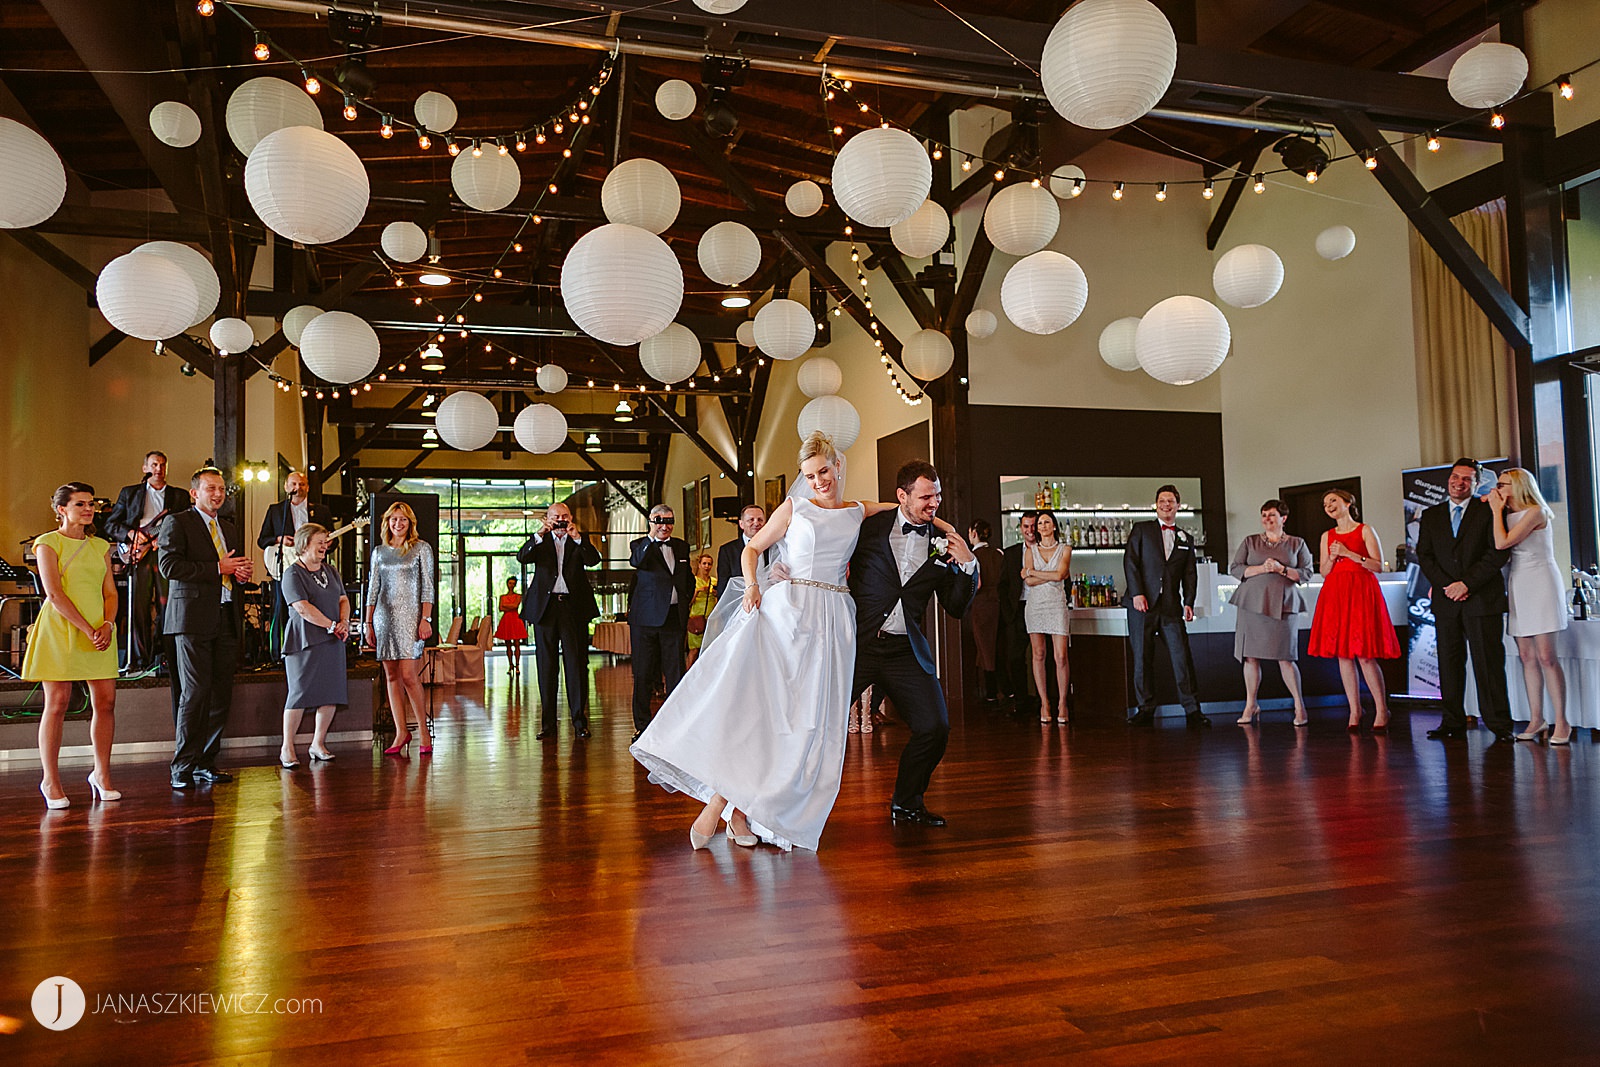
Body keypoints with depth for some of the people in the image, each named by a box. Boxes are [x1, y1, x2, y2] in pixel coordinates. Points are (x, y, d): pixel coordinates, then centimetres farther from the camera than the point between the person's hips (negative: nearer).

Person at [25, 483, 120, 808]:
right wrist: (87, 630, -17)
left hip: (100, 630, 5)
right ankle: (50, 781, 8)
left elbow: (110, 592, 12)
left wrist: (107, 625, -7)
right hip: (60, 629, -5)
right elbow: (54, 594, -10)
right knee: (57, 704, -2)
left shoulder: (100, 546, 15)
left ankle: (101, 774, 12)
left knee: (106, 702, 1)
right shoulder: (48, 543, -1)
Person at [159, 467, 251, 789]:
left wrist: (242, 574, 6)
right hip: (194, 619, -6)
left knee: (221, 695, 5)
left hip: (227, 620, 6)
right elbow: (169, 565, -12)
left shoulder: (230, 529, 22)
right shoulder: (177, 523, 2)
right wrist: (217, 568, -14)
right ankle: (182, 767, -1)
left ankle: (205, 762, 14)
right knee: (195, 692, -9)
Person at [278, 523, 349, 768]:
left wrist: (344, 623, -3)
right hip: (305, 641, -7)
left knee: (331, 694, 4)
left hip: (332, 641, 7)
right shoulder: (293, 574, -6)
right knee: (300, 693, -7)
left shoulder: (330, 571, 17)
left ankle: (318, 744, 16)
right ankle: (287, 749, 3)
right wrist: (332, 626, -13)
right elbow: (303, 609, -14)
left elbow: (343, 600, 16)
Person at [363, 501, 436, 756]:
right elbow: (373, 589, 14)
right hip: (384, 616, 4)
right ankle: (401, 732, 9)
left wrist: (425, 619, -11)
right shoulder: (379, 551, 14)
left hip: (410, 615, -4)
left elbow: (427, 586, -2)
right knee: (391, 677, 4)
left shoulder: (421, 548, 3)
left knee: (408, 675, -11)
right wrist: (368, 623, 9)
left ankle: (424, 729, 1)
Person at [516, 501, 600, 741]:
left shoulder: (580, 540, 12)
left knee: (576, 665, -3)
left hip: (574, 607, -1)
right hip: (545, 606, 1)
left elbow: (594, 560, -6)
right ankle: (548, 723, 9)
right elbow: (522, 558, -6)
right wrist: (539, 534, -18)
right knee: (546, 667, 3)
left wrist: (577, 537, -17)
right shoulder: (539, 541, 13)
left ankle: (579, 721, 1)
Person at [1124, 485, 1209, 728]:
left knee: (1182, 657, -5)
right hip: (1142, 604, -2)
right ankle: (1146, 710, 9)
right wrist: (1137, 593, -11)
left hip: (1171, 607, 2)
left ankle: (1192, 711, -1)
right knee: (1142, 659, 1)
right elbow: (1130, 561, -1)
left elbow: (1190, 573, 14)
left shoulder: (1186, 539, 17)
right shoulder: (1141, 529, 8)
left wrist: (1189, 603, 0)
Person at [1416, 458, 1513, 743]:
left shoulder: (1488, 511, 2)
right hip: (1446, 600, 3)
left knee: (1488, 661, -3)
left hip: (1482, 598, -3)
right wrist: (1446, 585, -6)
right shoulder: (1430, 516, 14)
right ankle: (1452, 723, 9)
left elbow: (1499, 553, -7)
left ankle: (1500, 725, 3)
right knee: (1449, 662, 4)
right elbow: (1424, 555, 9)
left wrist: (1467, 583, -13)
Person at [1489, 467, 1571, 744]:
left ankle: (1562, 723, -3)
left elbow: (1502, 542, -19)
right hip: (1518, 586, 7)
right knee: (1527, 657, 5)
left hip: (1540, 584, -7)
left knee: (1545, 657, -9)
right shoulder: (1509, 514, 14)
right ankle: (1536, 721, 8)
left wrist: (1497, 510, -8)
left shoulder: (1535, 511, -10)